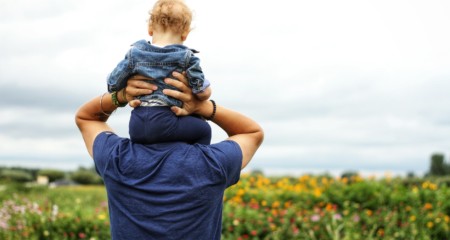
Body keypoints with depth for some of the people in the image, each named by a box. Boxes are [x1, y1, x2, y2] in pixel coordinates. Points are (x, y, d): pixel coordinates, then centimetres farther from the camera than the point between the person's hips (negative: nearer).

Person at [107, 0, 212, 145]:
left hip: (136, 125, 5)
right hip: (164, 123, -4)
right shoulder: (186, 57, -2)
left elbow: (113, 85, 7)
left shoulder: (134, 54, 6)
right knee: (203, 130, 13)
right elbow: (204, 93, -5)